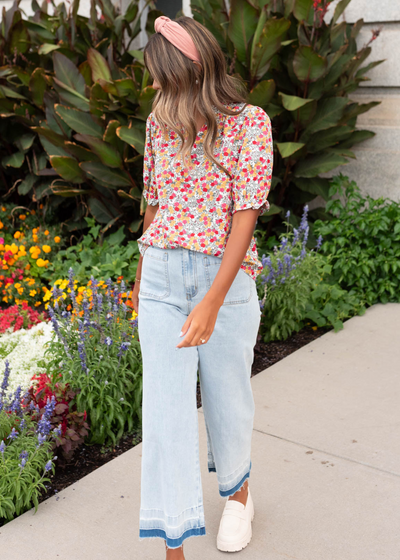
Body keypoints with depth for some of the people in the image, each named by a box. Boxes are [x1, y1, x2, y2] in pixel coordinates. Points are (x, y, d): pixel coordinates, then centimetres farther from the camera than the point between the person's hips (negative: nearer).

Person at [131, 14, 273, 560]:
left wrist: (213, 301, -22)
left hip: (225, 277, -3)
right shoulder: (160, 122, 9)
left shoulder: (249, 122, -6)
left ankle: (238, 493, 43)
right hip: (162, 277, 3)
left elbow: (247, 212, -14)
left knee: (227, 396, 13)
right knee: (165, 405, -2)